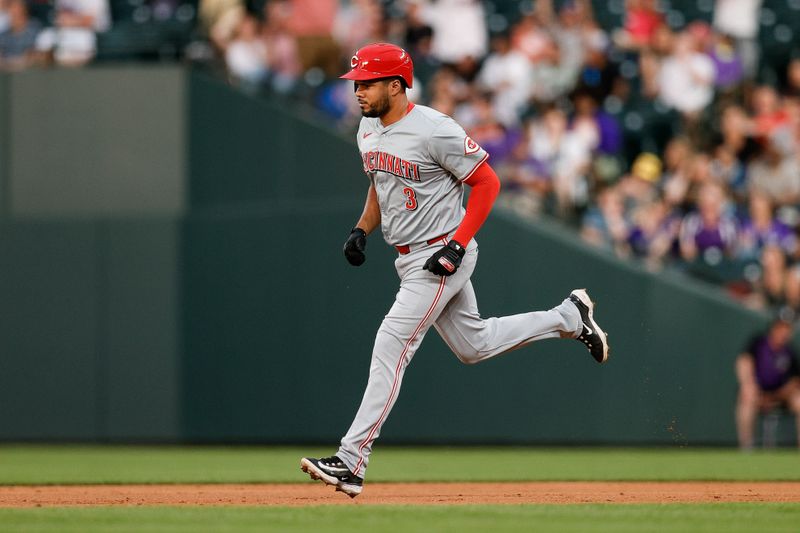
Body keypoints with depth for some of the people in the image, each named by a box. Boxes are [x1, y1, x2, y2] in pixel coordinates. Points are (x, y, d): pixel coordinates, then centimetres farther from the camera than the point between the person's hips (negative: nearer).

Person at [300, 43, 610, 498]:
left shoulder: (435, 131, -21)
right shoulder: (369, 130, 5)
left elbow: (487, 182, -16)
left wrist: (457, 245, -22)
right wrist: (362, 229, 5)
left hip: (443, 256, -9)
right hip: (410, 257, 9)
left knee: (391, 347, -16)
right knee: (473, 346, 19)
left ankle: (351, 463, -17)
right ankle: (569, 317, 37)